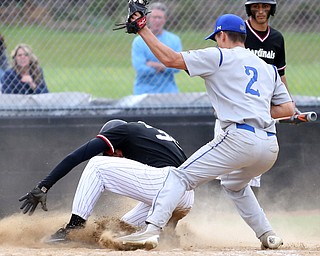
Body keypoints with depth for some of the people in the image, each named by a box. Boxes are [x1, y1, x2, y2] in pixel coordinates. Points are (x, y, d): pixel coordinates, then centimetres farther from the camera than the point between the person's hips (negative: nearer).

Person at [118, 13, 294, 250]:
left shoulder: (219, 57, 6)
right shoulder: (268, 68, 24)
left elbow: (170, 59, 2)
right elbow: (288, 108, 21)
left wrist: (142, 28, 9)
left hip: (240, 139, -7)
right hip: (271, 147, 7)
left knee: (181, 176, -3)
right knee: (234, 183, 34)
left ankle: (152, 229, -19)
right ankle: (268, 236, 25)